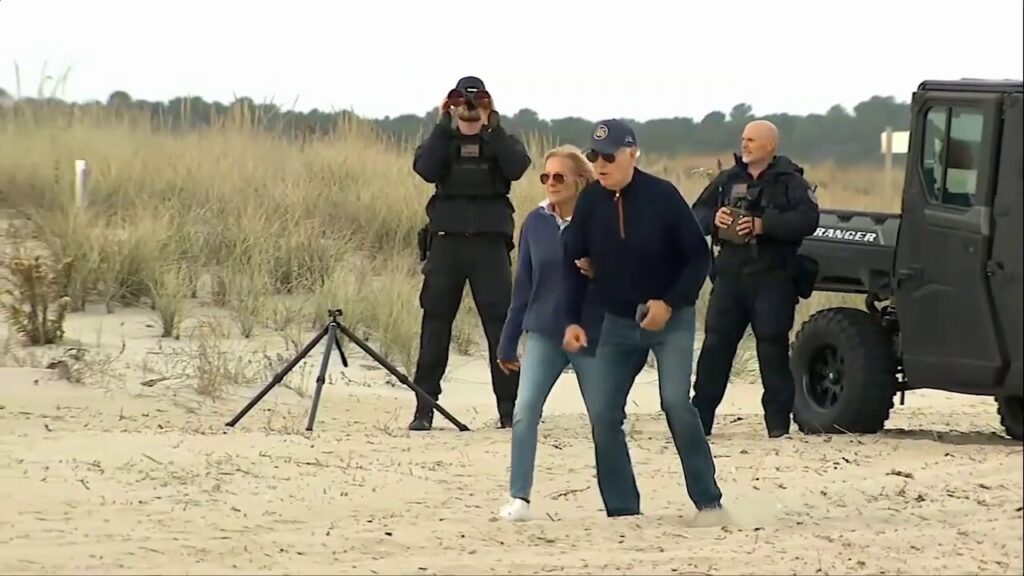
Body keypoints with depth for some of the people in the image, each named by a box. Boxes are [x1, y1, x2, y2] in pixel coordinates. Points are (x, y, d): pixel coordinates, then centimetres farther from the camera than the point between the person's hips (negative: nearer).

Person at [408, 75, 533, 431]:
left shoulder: (501, 142, 12)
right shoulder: (441, 141, 13)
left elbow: (517, 168, -10)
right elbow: (425, 169, -8)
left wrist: (494, 127, -14)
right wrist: (443, 125, -10)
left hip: (490, 244, -1)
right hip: (446, 241, 1)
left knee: (500, 323, -5)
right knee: (435, 323, -1)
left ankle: (509, 409, -2)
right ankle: (423, 409, 2)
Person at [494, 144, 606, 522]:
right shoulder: (536, 223, 2)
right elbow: (523, 285, 8)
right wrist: (507, 343, 11)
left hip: (591, 335, -2)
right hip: (543, 334, 2)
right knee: (525, 411, -13)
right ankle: (519, 498, -10)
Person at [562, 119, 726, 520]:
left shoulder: (662, 196, -14)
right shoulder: (590, 202, -3)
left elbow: (699, 257, -10)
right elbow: (573, 262, 6)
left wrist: (670, 303, -19)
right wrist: (573, 319, -3)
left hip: (671, 320, -5)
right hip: (618, 322, 5)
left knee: (676, 403, -19)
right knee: (603, 414, -3)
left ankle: (708, 500, -11)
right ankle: (622, 510, 4)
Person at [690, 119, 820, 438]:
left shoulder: (790, 181, 1)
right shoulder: (727, 180, 14)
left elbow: (807, 219, -13)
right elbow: (696, 215, 16)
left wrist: (763, 225, -21)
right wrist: (713, 220, -7)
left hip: (773, 277, -4)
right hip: (730, 274, 4)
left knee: (773, 348, -3)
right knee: (715, 344, 0)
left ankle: (778, 421, 4)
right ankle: (699, 417, 3)